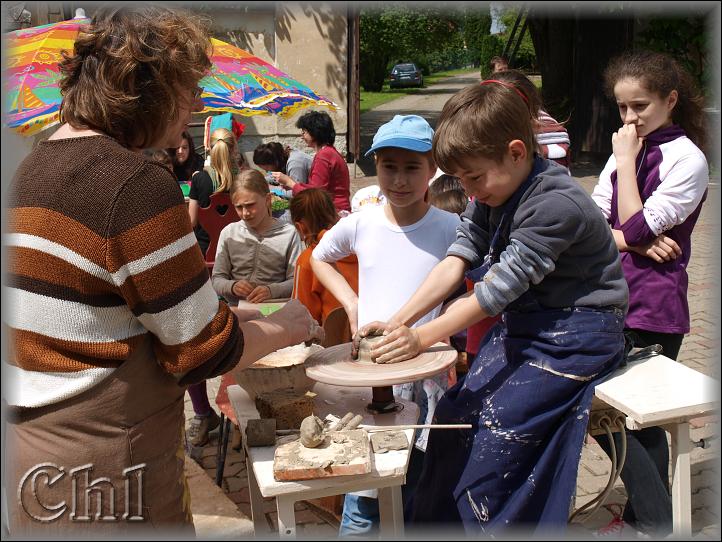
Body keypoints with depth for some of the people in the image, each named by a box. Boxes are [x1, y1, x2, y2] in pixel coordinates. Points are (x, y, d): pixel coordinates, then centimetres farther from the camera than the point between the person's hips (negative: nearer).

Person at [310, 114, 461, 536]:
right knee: (363, 501, 4)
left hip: (427, 376, -1)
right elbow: (320, 258, 18)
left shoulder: (450, 229, -8)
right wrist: (351, 303, 5)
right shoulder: (360, 225, -1)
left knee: (418, 491, 14)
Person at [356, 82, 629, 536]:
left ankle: (485, 523, 3)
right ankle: (434, 522, 17)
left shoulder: (555, 205, -26)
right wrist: (399, 322, -17)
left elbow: (499, 287, -27)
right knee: (456, 412, 2)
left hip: (575, 335, -8)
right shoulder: (492, 197, 1)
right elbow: (455, 263, -6)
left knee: (500, 430, -17)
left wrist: (422, 337, -24)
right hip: (522, 323, 8)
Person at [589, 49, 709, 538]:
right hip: (613, 297, 7)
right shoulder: (628, 150, 11)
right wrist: (634, 241, -13)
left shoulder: (687, 159, -10)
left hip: (654, 308, -7)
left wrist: (626, 161, -12)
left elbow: (636, 226, -18)